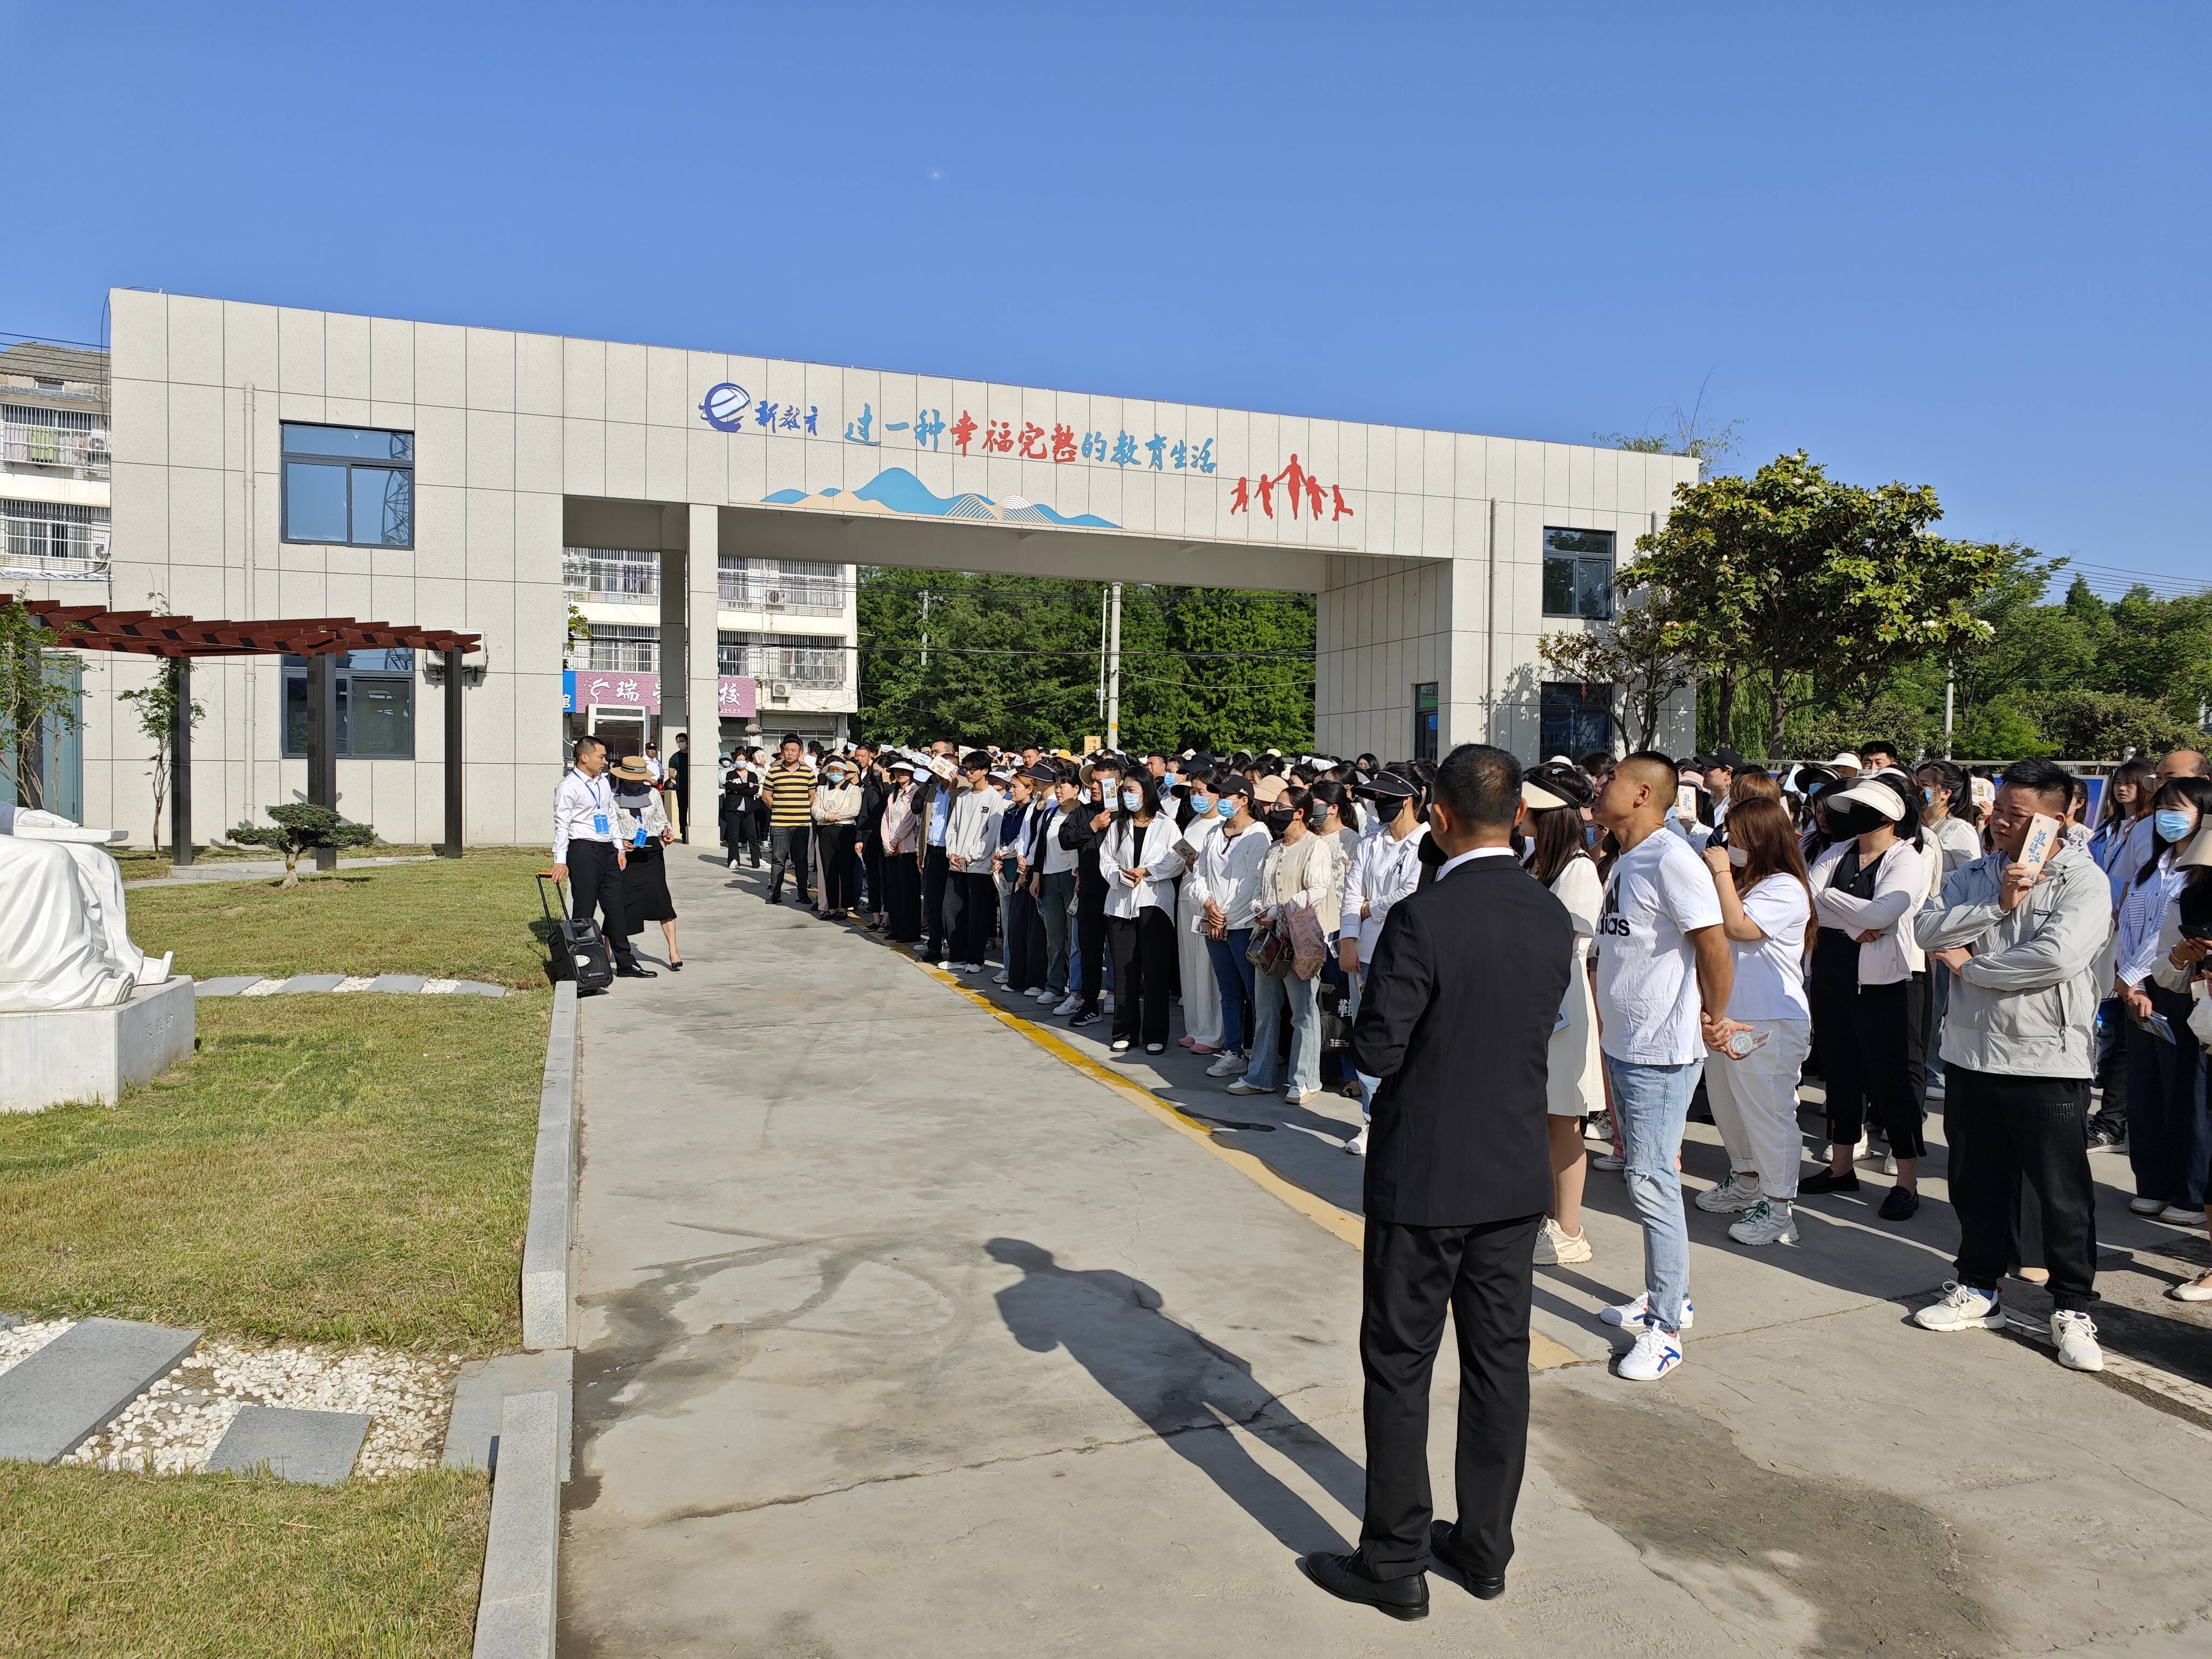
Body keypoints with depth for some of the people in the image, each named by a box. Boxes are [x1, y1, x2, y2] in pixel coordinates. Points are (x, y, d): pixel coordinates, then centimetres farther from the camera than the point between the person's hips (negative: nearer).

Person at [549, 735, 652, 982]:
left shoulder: (604, 782, 15)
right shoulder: (569, 786, -8)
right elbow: (562, 824, -12)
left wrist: (619, 849, 16)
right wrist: (560, 860, -16)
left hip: (607, 850, 7)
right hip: (583, 849, -7)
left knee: (615, 907, 9)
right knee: (584, 911, -3)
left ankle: (625, 963, 14)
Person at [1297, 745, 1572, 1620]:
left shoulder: (1421, 918, -21)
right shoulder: (1553, 916, 0)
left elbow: (1376, 1050, -19)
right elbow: (1537, 1029, 9)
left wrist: (1373, 997, 0)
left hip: (1424, 1178, -6)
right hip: (1517, 1173, 6)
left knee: (1399, 1367, 7)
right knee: (1499, 1360, 16)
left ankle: (1395, 1562, 18)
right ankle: (1485, 1546, 30)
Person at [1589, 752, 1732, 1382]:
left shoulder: (1672, 859, -17)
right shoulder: (1623, 863, 11)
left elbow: (1716, 949, -18)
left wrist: (1711, 1020, -7)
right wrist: (1612, 1029, 16)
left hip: (1662, 1052, -9)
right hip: (1623, 1045, 9)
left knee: (1651, 1182, -5)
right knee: (1645, 1174, 17)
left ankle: (1666, 1330, 5)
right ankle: (1667, 1297, 30)